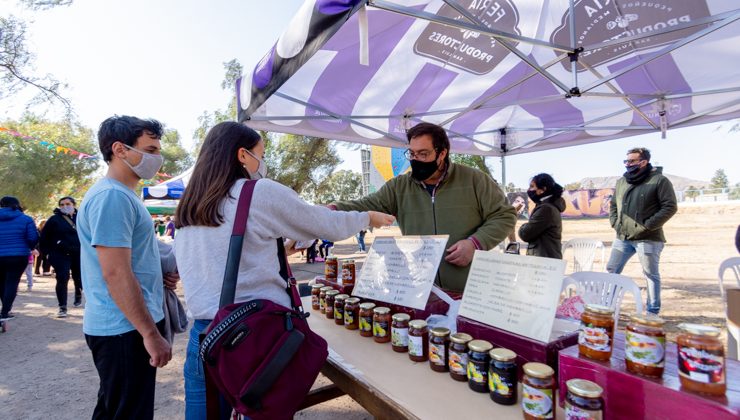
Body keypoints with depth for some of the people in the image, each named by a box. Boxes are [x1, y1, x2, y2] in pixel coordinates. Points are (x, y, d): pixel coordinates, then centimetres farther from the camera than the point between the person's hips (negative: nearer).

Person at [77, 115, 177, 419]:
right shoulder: (112, 196, -20)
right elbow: (116, 274, -24)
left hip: (127, 326, 10)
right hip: (125, 329, -10)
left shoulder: (122, 194, 12)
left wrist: (161, 273, 4)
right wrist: (151, 333, -21)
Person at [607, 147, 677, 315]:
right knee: (611, 270, 8)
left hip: (648, 238, -6)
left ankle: (653, 312, 18)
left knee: (651, 275, 6)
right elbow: (613, 204, 22)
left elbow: (670, 207, -10)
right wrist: (615, 222, 7)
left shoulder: (659, 180, -5)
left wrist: (647, 225, -15)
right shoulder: (622, 181, 13)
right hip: (622, 237, 6)